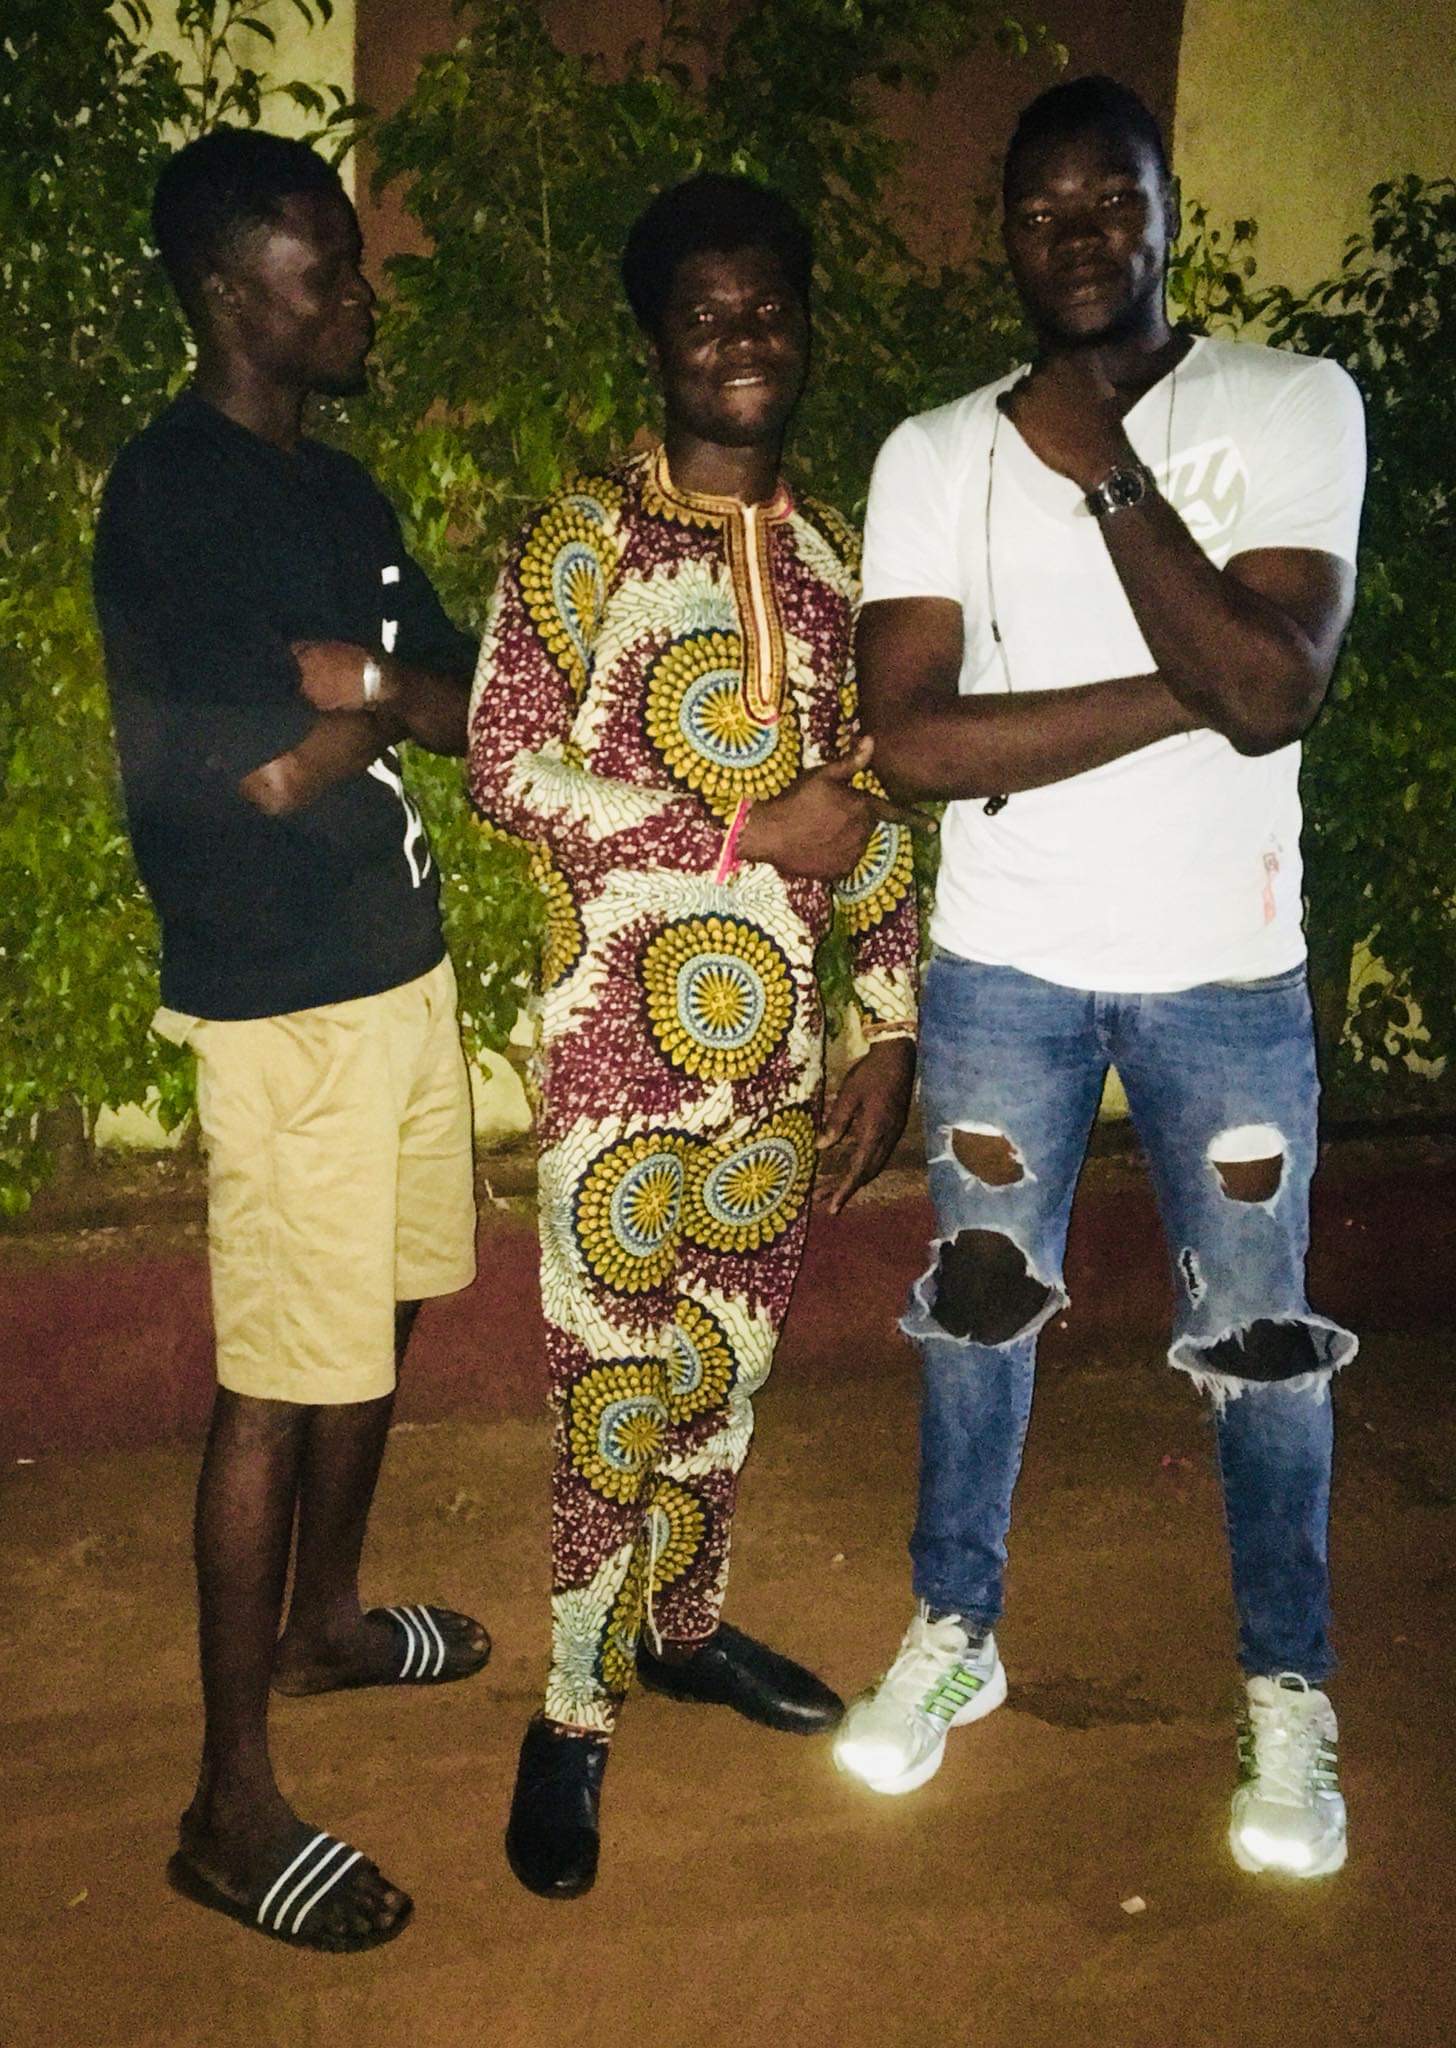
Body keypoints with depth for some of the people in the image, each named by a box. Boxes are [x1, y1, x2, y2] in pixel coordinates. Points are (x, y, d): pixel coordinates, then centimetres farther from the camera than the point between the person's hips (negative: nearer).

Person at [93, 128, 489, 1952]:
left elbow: (465, 704, 9)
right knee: (284, 1379, -3)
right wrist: (389, 693, -5)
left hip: (401, 964, 9)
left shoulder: (339, 489, 14)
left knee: (378, 1319, 20)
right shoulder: (168, 497, -13)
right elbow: (269, 771, -22)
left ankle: (322, 1617, 42)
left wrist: (346, 674, -10)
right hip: (282, 1001, -9)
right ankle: (232, 1805, 11)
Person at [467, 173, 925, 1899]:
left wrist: (892, 1029, 7)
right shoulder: (579, 542, -4)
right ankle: (574, 1713, 20)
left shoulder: (832, 560, 10)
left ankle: (686, 1622, 38)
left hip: (780, 1033, 5)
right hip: (621, 1030, -4)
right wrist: (748, 832, -17)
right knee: (612, 1374, 2)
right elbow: (507, 763, -14)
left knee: (730, 1351, 16)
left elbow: (872, 816, 11)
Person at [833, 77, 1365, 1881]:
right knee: (979, 1309, 14)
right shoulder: (935, 454, -1)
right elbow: (912, 739, -14)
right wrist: (1184, 695, -16)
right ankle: (953, 1635, 35)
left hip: (1227, 969, -1)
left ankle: (1289, 1694, 30)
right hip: (1003, 966, 2)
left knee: (1259, 1343, 9)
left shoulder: (1293, 407, -5)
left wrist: (1107, 472, -19)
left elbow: (1273, 692, -19)